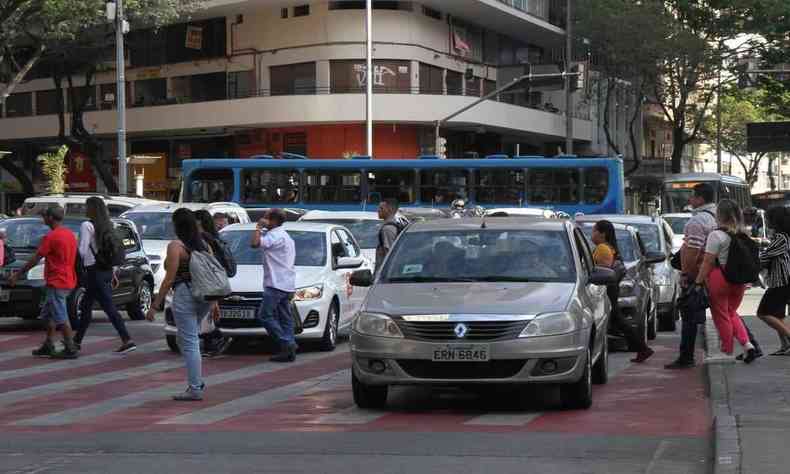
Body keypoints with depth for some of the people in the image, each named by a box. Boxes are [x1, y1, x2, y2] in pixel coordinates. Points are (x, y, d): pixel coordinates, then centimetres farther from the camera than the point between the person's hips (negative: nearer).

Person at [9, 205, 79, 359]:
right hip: (68, 281, 9)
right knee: (48, 314, 18)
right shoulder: (70, 234, 10)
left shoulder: (51, 237, -16)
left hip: (56, 283, -9)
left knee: (61, 318, -5)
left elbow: (35, 260, -13)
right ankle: (48, 346, 21)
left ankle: (71, 349, -4)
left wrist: (17, 274, -5)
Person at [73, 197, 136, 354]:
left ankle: (127, 340, -15)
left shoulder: (87, 226, -13)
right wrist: (113, 273, 18)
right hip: (107, 270, 9)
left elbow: (82, 251, -16)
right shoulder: (108, 226, 12)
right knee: (86, 306, 18)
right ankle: (77, 341, 26)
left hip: (94, 271, -9)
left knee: (109, 307, -9)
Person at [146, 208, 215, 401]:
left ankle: (195, 389, -2)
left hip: (185, 295, -7)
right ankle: (198, 381, 19)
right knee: (190, 339, 21)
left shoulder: (175, 246, -9)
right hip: (205, 296, 7)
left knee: (189, 342, -3)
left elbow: (169, 279, -12)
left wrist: (155, 306, -8)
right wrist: (215, 302, 20)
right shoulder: (204, 244, 11)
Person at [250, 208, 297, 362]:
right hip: (287, 285, 10)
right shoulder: (286, 236, 22)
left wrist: (259, 227, -10)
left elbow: (255, 243, -26)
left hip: (276, 284, -10)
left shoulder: (275, 235, -12)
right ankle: (289, 350, 4)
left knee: (265, 315, -8)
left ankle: (286, 344, -13)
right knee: (285, 318, 8)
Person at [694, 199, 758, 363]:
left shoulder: (716, 235, -15)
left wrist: (698, 282, -7)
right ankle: (748, 345, 4)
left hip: (719, 280, -7)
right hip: (739, 280, 7)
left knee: (721, 317, 7)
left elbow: (707, 262, -14)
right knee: (731, 313, 21)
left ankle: (727, 352, 12)